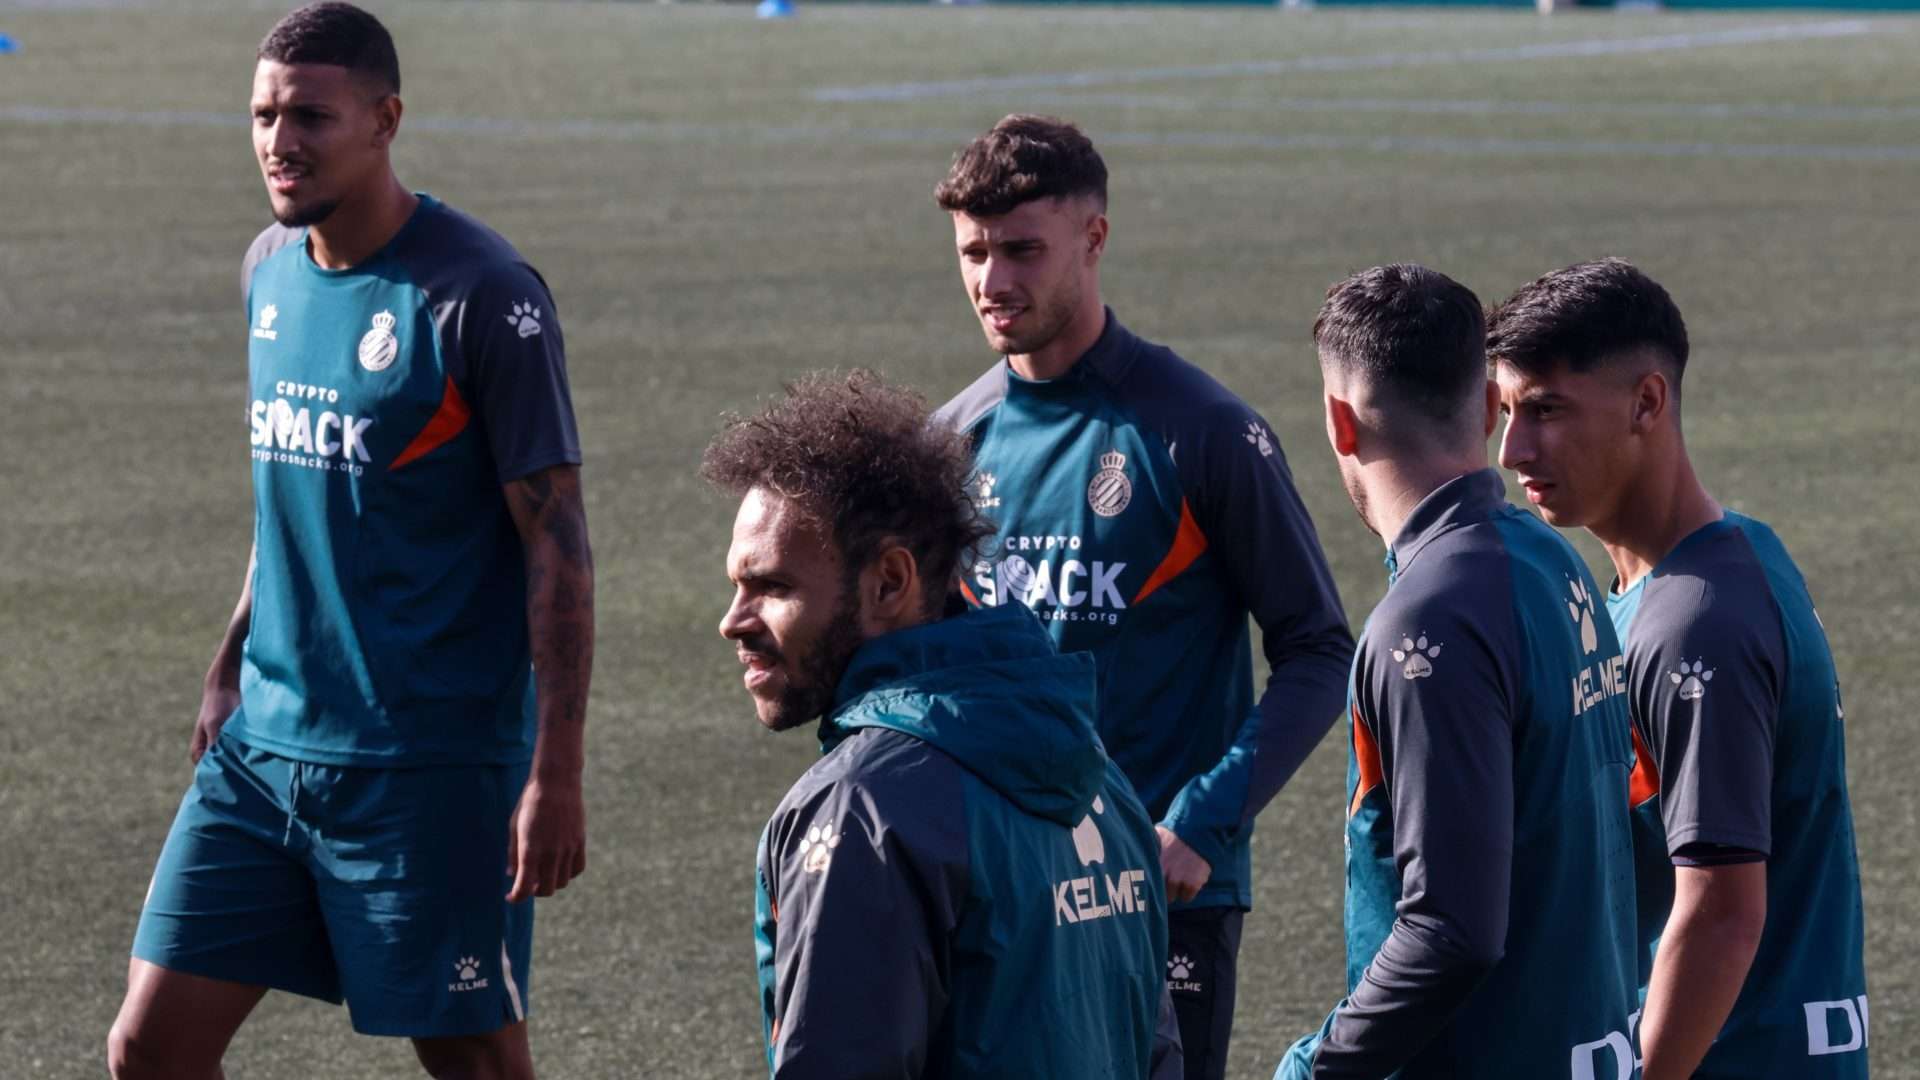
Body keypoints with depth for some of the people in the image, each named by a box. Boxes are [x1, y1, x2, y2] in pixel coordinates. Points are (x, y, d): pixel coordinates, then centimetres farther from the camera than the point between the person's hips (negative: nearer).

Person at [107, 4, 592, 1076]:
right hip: (267, 743, 7)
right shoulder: (273, 267, 8)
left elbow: (557, 544, -14)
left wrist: (556, 774, -18)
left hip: (431, 766, -7)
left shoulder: (480, 296, -14)